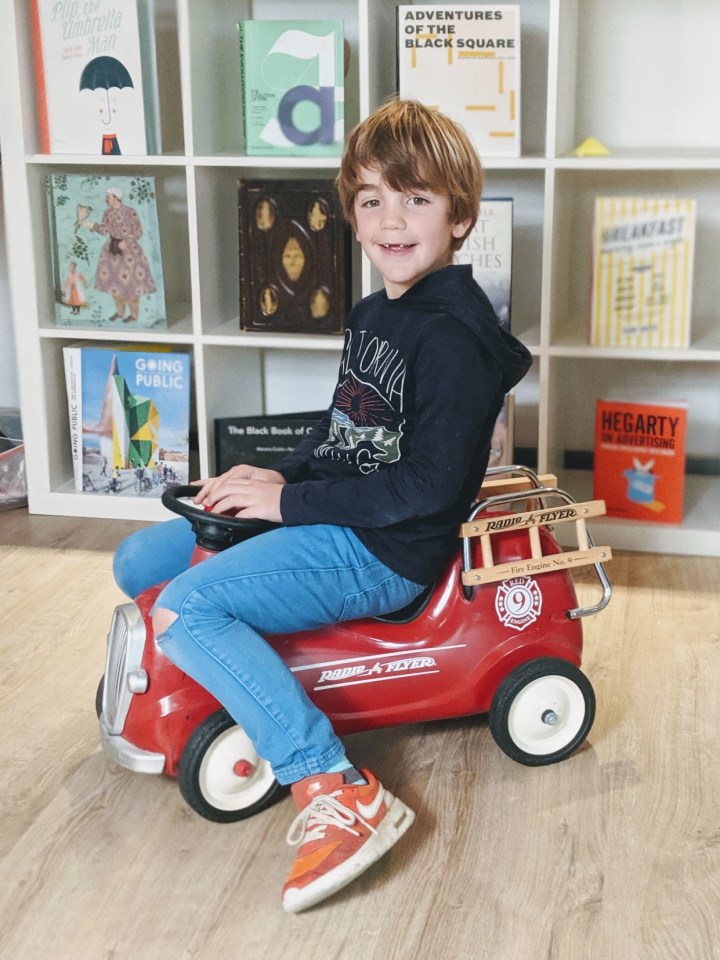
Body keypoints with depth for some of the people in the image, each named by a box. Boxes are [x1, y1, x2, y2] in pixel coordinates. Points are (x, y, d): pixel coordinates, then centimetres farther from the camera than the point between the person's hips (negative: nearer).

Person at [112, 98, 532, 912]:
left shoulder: (454, 337, -18)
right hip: (322, 520, 10)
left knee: (183, 607, -26)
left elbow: (427, 488, -23)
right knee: (139, 562, 9)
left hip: (386, 553, -10)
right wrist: (280, 475, 3)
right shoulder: (372, 314, 11)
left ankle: (339, 796, -25)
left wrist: (291, 501, -19)